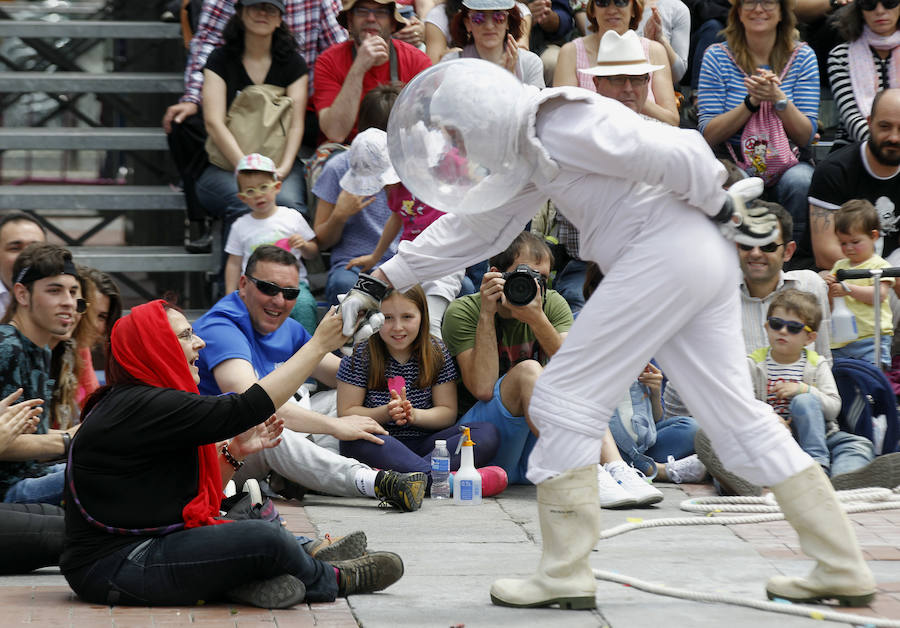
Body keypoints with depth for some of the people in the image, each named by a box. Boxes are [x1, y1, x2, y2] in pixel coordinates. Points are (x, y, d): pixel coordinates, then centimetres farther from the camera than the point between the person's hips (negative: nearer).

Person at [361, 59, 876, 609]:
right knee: (737, 415, 9)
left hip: (665, 250, -10)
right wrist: (380, 283, 20)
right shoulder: (526, 151, 18)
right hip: (707, 260, 10)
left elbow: (676, 155, -16)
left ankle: (565, 575, 1)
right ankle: (843, 569, 10)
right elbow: (472, 228, 23)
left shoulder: (560, 125, -13)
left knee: (565, 398, -2)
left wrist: (723, 208, -2)